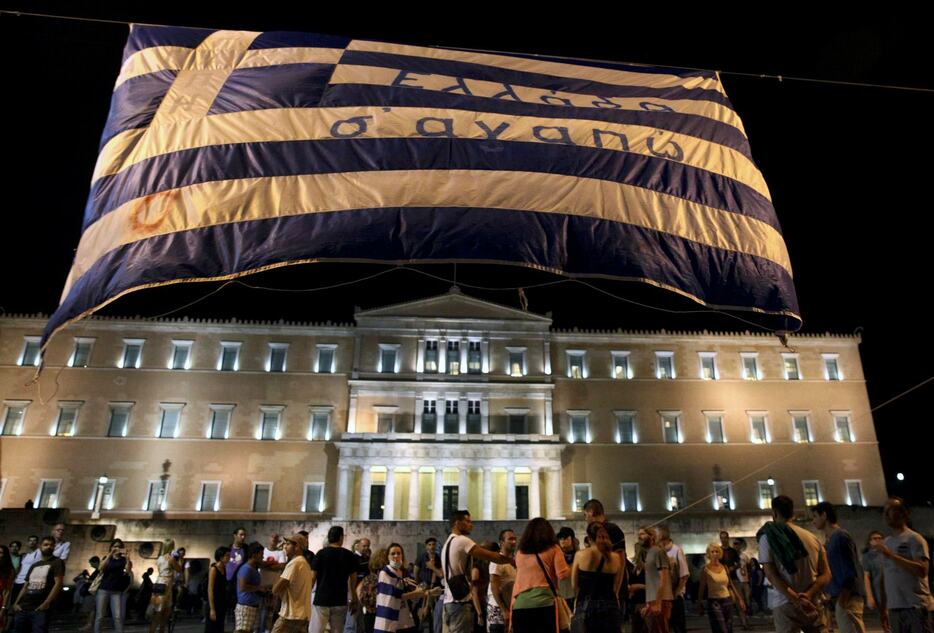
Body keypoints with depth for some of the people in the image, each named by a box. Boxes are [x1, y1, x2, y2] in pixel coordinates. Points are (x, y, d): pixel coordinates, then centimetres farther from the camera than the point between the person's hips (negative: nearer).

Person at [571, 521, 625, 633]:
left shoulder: (580, 556, -3)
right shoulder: (616, 558, 1)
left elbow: (574, 585, 8)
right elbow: (616, 589, 8)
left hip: (585, 607, -1)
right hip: (609, 607, 2)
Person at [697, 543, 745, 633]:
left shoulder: (724, 567, 6)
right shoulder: (705, 569, -6)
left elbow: (731, 585, 13)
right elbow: (702, 588, -3)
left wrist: (739, 599, 11)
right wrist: (699, 603, -3)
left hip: (727, 600, 5)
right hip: (714, 601, -5)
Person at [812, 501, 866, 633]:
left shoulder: (840, 536, -11)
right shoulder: (831, 539, 16)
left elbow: (850, 572, -16)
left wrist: (843, 600, -19)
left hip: (848, 598, -9)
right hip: (842, 597, 9)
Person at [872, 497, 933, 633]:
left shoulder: (914, 539, -4)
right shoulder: (885, 542, 14)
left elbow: (922, 570, -18)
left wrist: (891, 555, -22)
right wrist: (883, 607, 12)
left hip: (916, 607, -6)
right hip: (894, 608, 6)